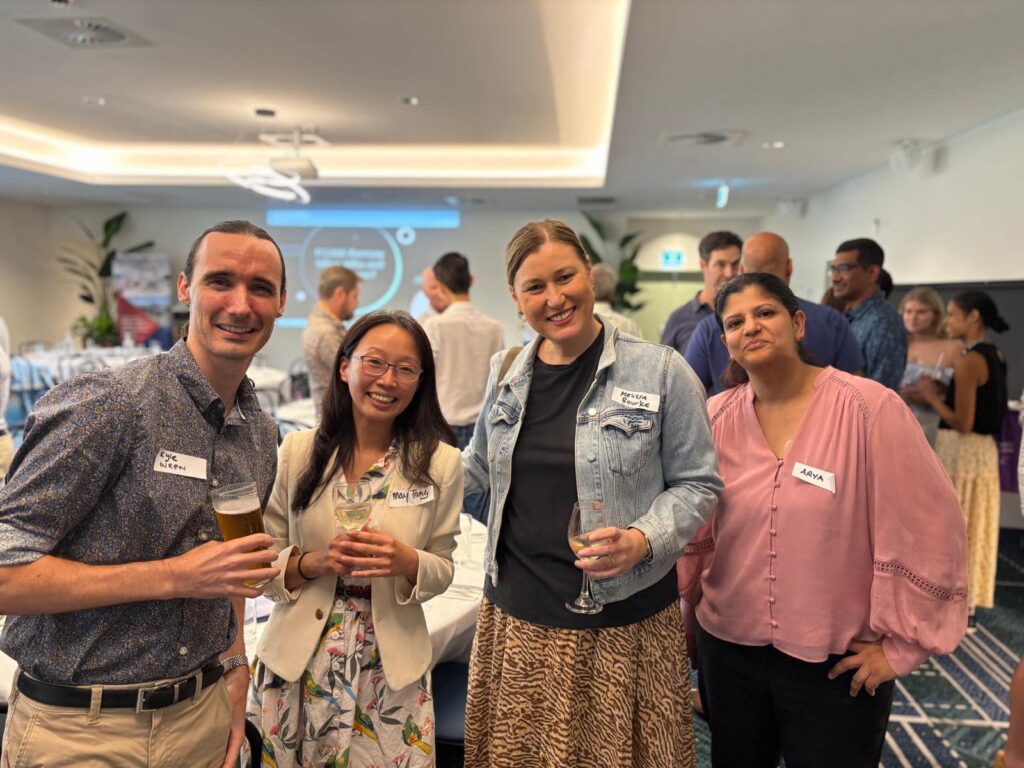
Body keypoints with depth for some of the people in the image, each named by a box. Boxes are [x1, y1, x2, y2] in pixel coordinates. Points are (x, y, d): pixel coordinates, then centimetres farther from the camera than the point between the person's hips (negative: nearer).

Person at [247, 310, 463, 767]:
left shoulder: (440, 462, -7)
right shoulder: (297, 452, -5)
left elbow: (442, 570, 1)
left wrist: (406, 562, -19)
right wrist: (314, 562, -19)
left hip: (391, 668, 0)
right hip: (297, 663, 1)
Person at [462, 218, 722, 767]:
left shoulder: (661, 372, -8)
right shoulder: (506, 374, 5)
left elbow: (697, 483, -2)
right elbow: (478, 469, 19)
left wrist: (643, 540, -18)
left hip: (624, 625, -3)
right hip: (518, 618, 4)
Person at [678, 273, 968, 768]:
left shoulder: (869, 408, -15)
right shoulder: (716, 418, -3)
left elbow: (927, 530, -13)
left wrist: (899, 643, -9)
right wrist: (684, 609, 10)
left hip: (839, 663, -3)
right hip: (729, 650, 4)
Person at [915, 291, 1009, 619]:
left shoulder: (969, 361, -18)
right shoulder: (995, 355, 9)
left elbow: (963, 423, -20)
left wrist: (932, 397, -8)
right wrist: (943, 393, 11)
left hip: (961, 452, -9)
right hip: (984, 450, 9)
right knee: (970, 528, 15)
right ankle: (966, 603, 25)